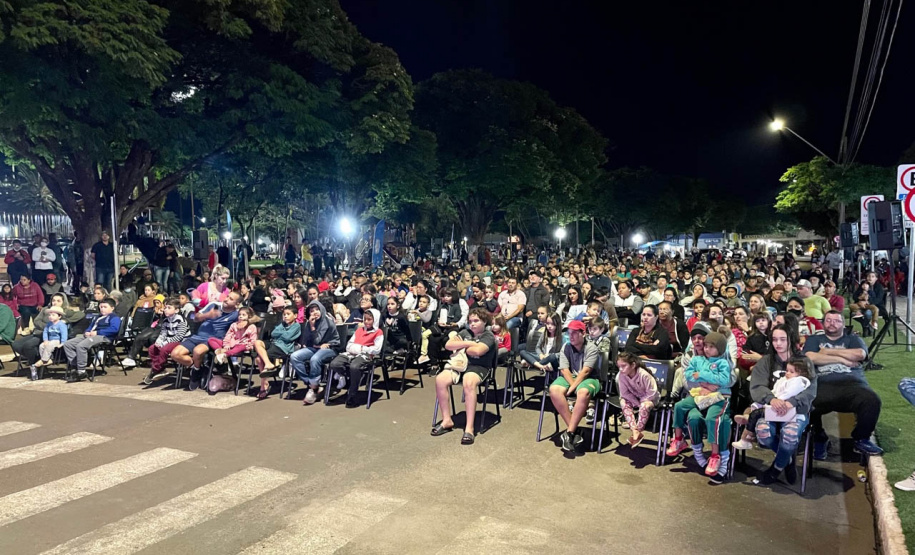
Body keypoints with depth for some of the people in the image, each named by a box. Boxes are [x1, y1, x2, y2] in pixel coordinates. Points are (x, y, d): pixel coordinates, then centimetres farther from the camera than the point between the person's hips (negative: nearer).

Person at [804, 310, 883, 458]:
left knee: (872, 400, -33)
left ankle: (861, 439, -4)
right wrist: (841, 359, 3)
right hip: (823, 385, -1)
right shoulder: (814, 339, 25)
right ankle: (820, 439, -4)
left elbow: (860, 354, 1)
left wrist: (828, 351, 7)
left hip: (852, 383, 1)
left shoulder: (853, 339, 25)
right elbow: (810, 358, 3)